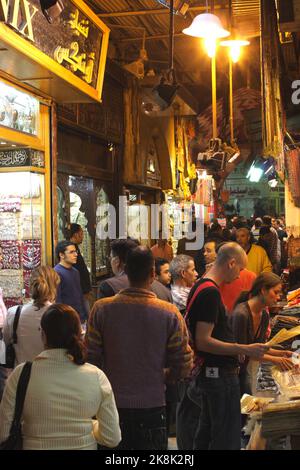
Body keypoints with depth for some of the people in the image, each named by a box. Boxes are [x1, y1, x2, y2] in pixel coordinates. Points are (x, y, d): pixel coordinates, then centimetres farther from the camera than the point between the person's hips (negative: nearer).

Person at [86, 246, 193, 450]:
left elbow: (91, 359, -5)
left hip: (112, 405, 1)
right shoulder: (169, 313, -11)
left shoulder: (101, 309, -10)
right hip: (152, 406, -1)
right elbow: (183, 366, -6)